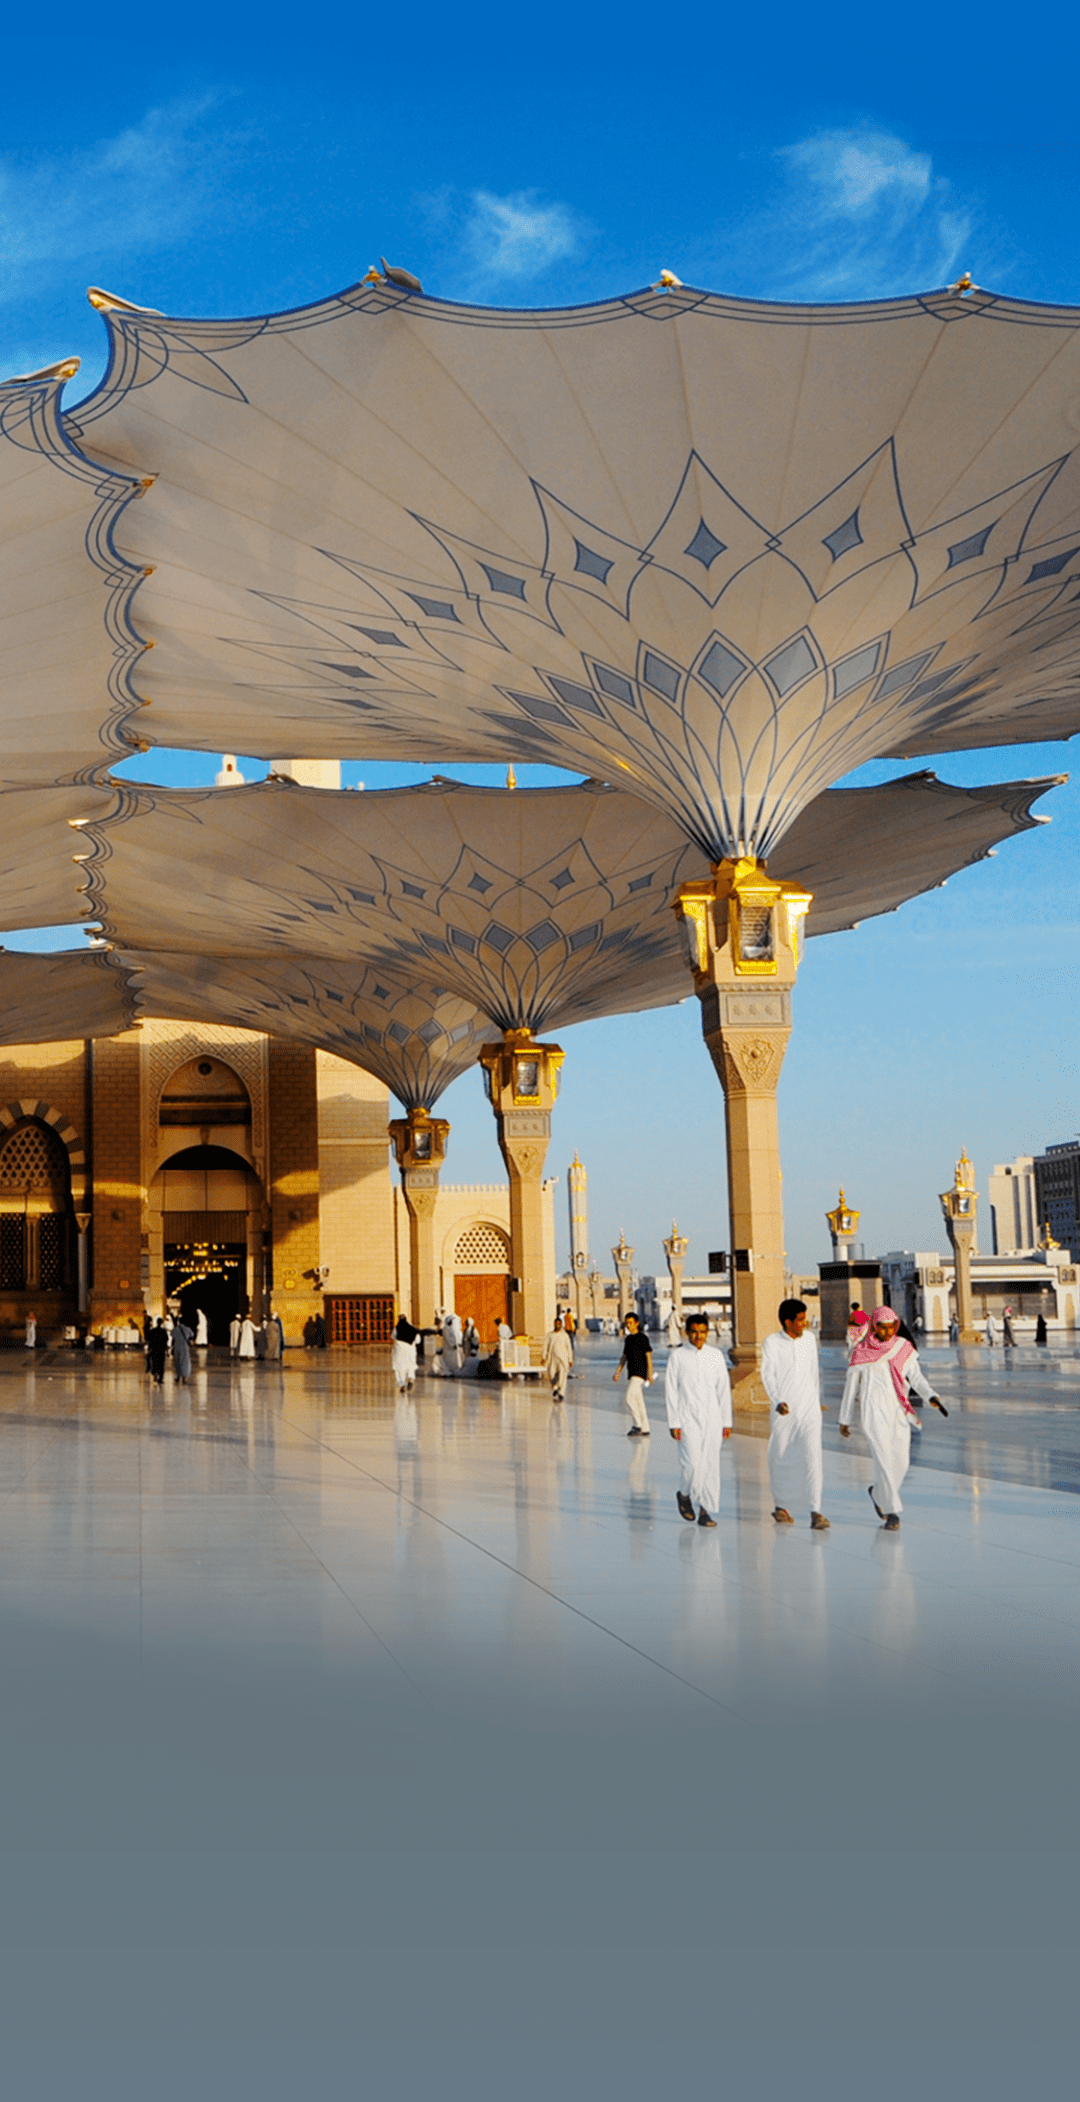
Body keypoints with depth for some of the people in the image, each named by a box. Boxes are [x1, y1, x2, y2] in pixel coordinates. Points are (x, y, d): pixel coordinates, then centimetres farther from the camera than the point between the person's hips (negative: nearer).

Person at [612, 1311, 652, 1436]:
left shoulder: (643, 1338, -8)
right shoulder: (628, 1339, 14)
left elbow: (648, 1356, -10)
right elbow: (624, 1357, 20)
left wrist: (650, 1374, -15)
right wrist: (618, 1372, 13)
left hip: (640, 1372, -8)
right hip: (631, 1373, 8)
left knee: (630, 1398, -16)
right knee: (639, 1401, 9)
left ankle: (637, 1425, -9)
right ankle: (645, 1429, 13)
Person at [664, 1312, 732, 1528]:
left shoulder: (716, 1356, 8)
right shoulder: (677, 1357, -2)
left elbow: (723, 1389, 11)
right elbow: (670, 1391, -1)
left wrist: (727, 1421, 7)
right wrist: (674, 1423, -6)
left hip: (712, 1418, 3)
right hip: (688, 1419, -3)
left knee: (711, 1464, 0)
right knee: (693, 1463, -11)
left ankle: (705, 1510, 6)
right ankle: (684, 1495, 17)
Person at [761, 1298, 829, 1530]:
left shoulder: (809, 1338, 7)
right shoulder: (772, 1343, -5)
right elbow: (767, 1375, -10)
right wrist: (777, 1401, -24)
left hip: (809, 1409, 2)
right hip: (784, 1411, -2)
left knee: (813, 1457, -12)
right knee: (778, 1459, 10)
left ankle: (816, 1512, -17)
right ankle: (779, 1506, 30)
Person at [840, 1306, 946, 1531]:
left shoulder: (903, 1348, 9)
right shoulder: (862, 1352, 1)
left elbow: (916, 1376, 4)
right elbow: (851, 1387, 8)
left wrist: (931, 1397, -14)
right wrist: (845, 1420, 11)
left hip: (899, 1411, 4)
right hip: (874, 1412, -4)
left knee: (902, 1461, 4)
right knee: (883, 1459, -12)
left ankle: (878, 1492, 32)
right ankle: (891, 1512, -8)